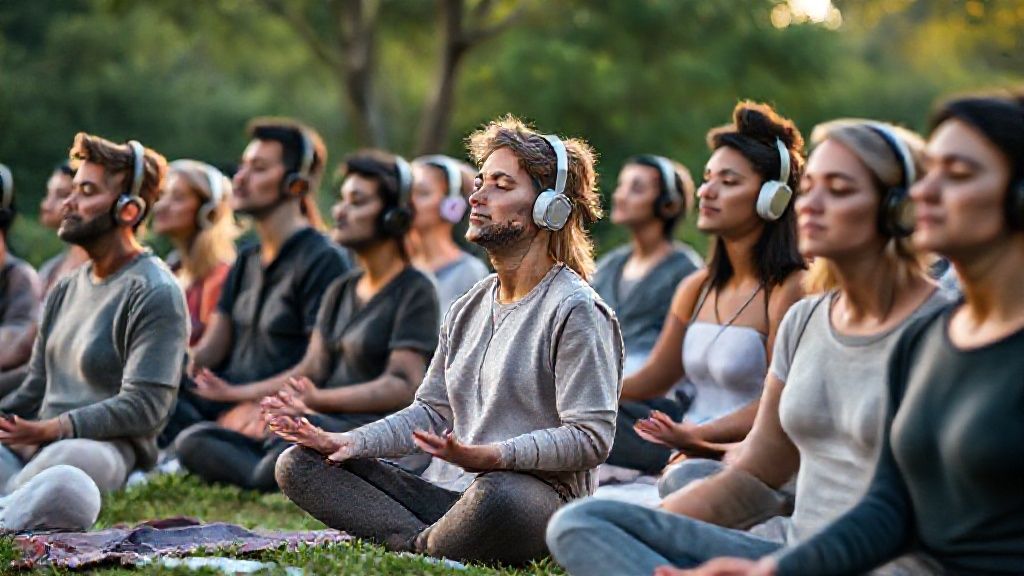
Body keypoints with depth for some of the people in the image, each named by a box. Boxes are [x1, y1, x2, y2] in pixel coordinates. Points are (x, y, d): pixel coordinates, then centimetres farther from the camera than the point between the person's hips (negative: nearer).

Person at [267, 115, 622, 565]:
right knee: (299, 465, -4)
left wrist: (490, 457, -28)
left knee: (497, 496, -44)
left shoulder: (575, 310, -6)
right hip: (447, 492, 8)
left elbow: (591, 439, -14)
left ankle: (417, 550, -14)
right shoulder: (468, 309, 21)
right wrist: (349, 442, 4)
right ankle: (424, 543, -23)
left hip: (539, 495, -8)